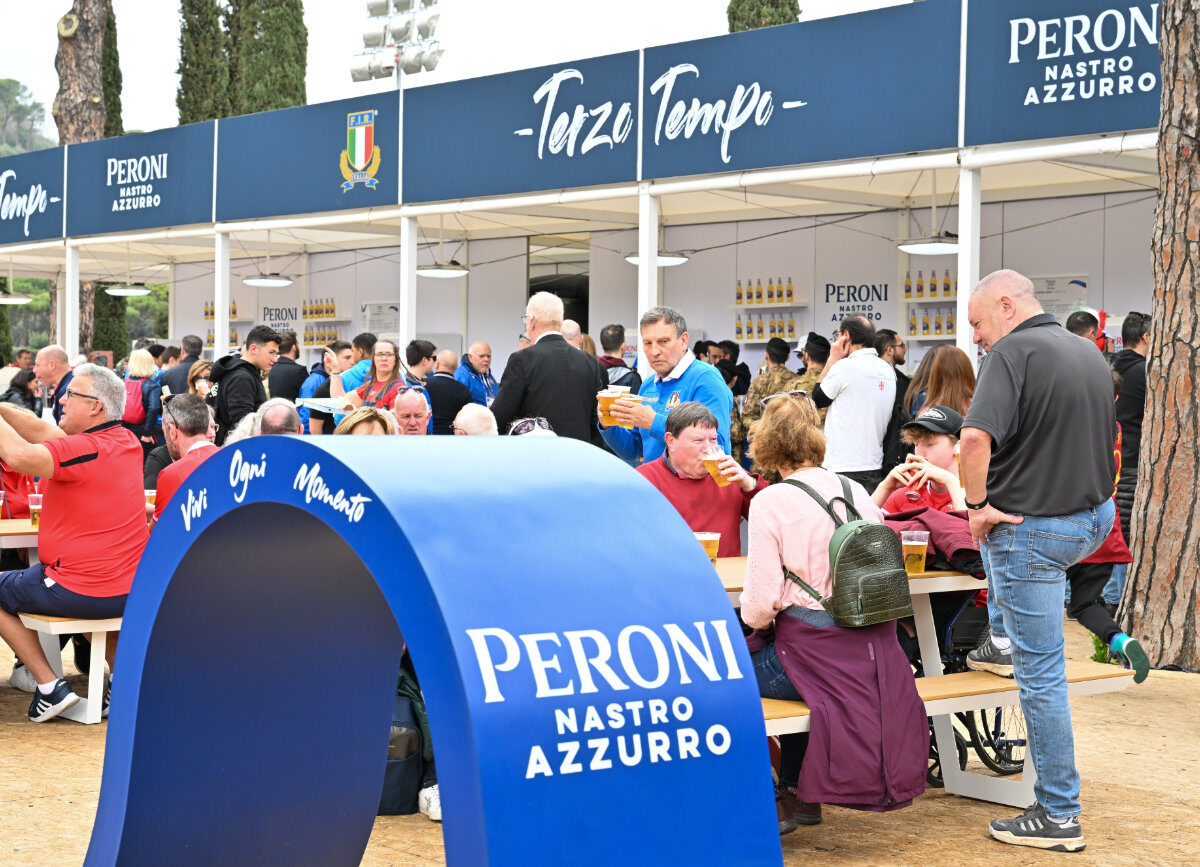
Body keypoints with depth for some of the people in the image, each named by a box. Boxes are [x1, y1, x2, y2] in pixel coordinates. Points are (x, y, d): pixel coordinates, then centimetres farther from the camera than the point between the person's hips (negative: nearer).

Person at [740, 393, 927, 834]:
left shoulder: (769, 503, -9)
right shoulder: (857, 492, 8)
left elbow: (760, 603, -14)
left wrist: (756, 618, 10)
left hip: (814, 650, -6)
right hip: (874, 648, 7)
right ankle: (801, 796, 35)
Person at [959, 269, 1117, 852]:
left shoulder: (1012, 352, -16)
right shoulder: (1091, 354, 11)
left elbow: (976, 438, -31)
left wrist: (977, 506, -15)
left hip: (1035, 530, -8)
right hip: (1096, 517, 8)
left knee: (1041, 674, -1)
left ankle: (1058, 816, 6)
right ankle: (1004, 637, 43)